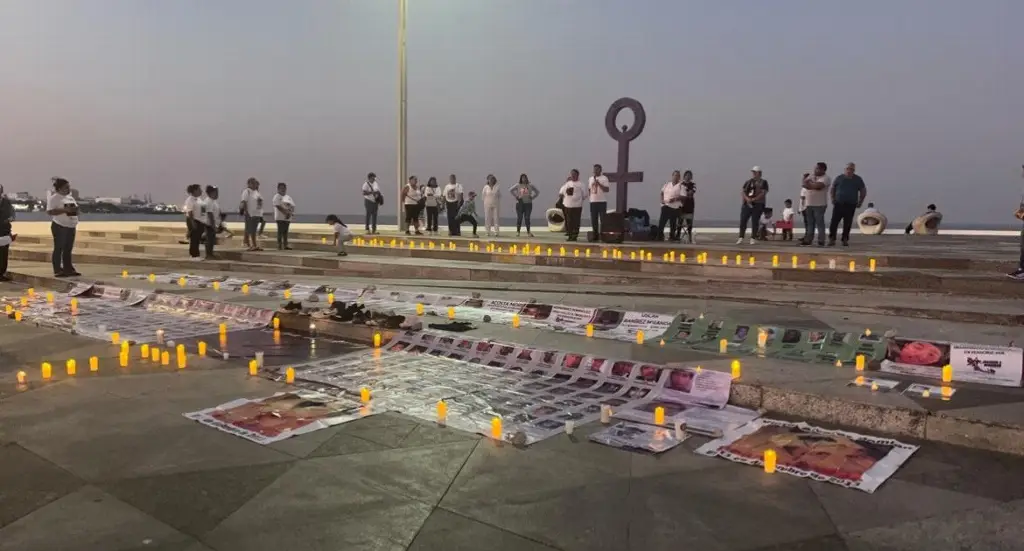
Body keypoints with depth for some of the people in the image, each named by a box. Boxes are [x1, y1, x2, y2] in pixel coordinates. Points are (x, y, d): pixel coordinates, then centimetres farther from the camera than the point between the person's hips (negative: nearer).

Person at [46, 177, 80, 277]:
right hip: (59, 226, -8)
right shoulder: (54, 197, -9)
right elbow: (49, 211, -18)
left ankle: (69, 269, 15)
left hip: (71, 226, 8)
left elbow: (75, 207, 24)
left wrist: (75, 209, 0)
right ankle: (58, 271, -2)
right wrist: (65, 210, -25)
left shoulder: (70, 197, 16)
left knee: (68, 249, 10)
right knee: (59, 248, -4)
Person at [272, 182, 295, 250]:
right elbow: (278, 206, -15)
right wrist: (286, 213, -21)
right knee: (280, 232, -6)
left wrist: (291, 212, -8)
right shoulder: (277, 197, -4)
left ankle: (285, 245, 11)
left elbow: (292, 206, 12)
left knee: (285, 232, 9)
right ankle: (279, 246, -5)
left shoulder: (288, 197, 18)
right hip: (280, 217, -7)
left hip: (288, 218, 7)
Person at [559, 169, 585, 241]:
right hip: (567, 205, 4)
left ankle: (575, 236, 1)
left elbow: (584, 195, 1)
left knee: (576, 221, -3)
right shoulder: (567, 183, 12)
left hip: (577, 205, -4)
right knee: (569, 221, 6)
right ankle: (570, 235, 13)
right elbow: (561, 193, 15)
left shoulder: (580, 184, 1)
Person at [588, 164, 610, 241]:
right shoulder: (591, 178, 15)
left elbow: (607, 189, -9)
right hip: (593, 201, 5)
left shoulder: (604, 178, -2)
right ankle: (595, 235, 12)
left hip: (602, 201, -5)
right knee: (594, 220, 6)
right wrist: (588, 196, 8)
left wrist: (599, 184, -17)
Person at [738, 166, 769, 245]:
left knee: (754, 222, -2)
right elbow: (743, 192, 8)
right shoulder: (748, 182, 14)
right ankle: (741, 238, -3)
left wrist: (753, 199, -18)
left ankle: (752, 239, 5)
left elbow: (763, 193, -8)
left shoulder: (763, 182, 2)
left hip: (758, 205, -3)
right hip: (747, 204, 3)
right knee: (743, 221, -5)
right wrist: (747, 198, -13)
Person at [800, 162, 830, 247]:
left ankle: (821, 241, -4)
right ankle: (808, 240, 14)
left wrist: (809, 184, -6)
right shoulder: (811, 175, 13)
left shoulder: (825, 178, -8)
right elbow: (803, 184, 3)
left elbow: (817, 186, -23)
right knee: (810, 223, 10)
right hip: (809, 204, 7)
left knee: (820, 223, -5)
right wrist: (813, 186, -11)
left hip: (819, 205, -7)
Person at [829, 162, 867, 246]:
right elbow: (832, 189, 14)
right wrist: (833, 199, 3)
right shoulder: (839, 178, 5)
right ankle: (832, 239, -4)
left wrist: (860, 202, 6)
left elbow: (863, 191, 13)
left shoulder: (858, 179, 7)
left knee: (847, 224, 2)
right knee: (834, 222, -8)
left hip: (851, 205, 1)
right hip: (839, 204, -1)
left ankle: (845, 240, 9)